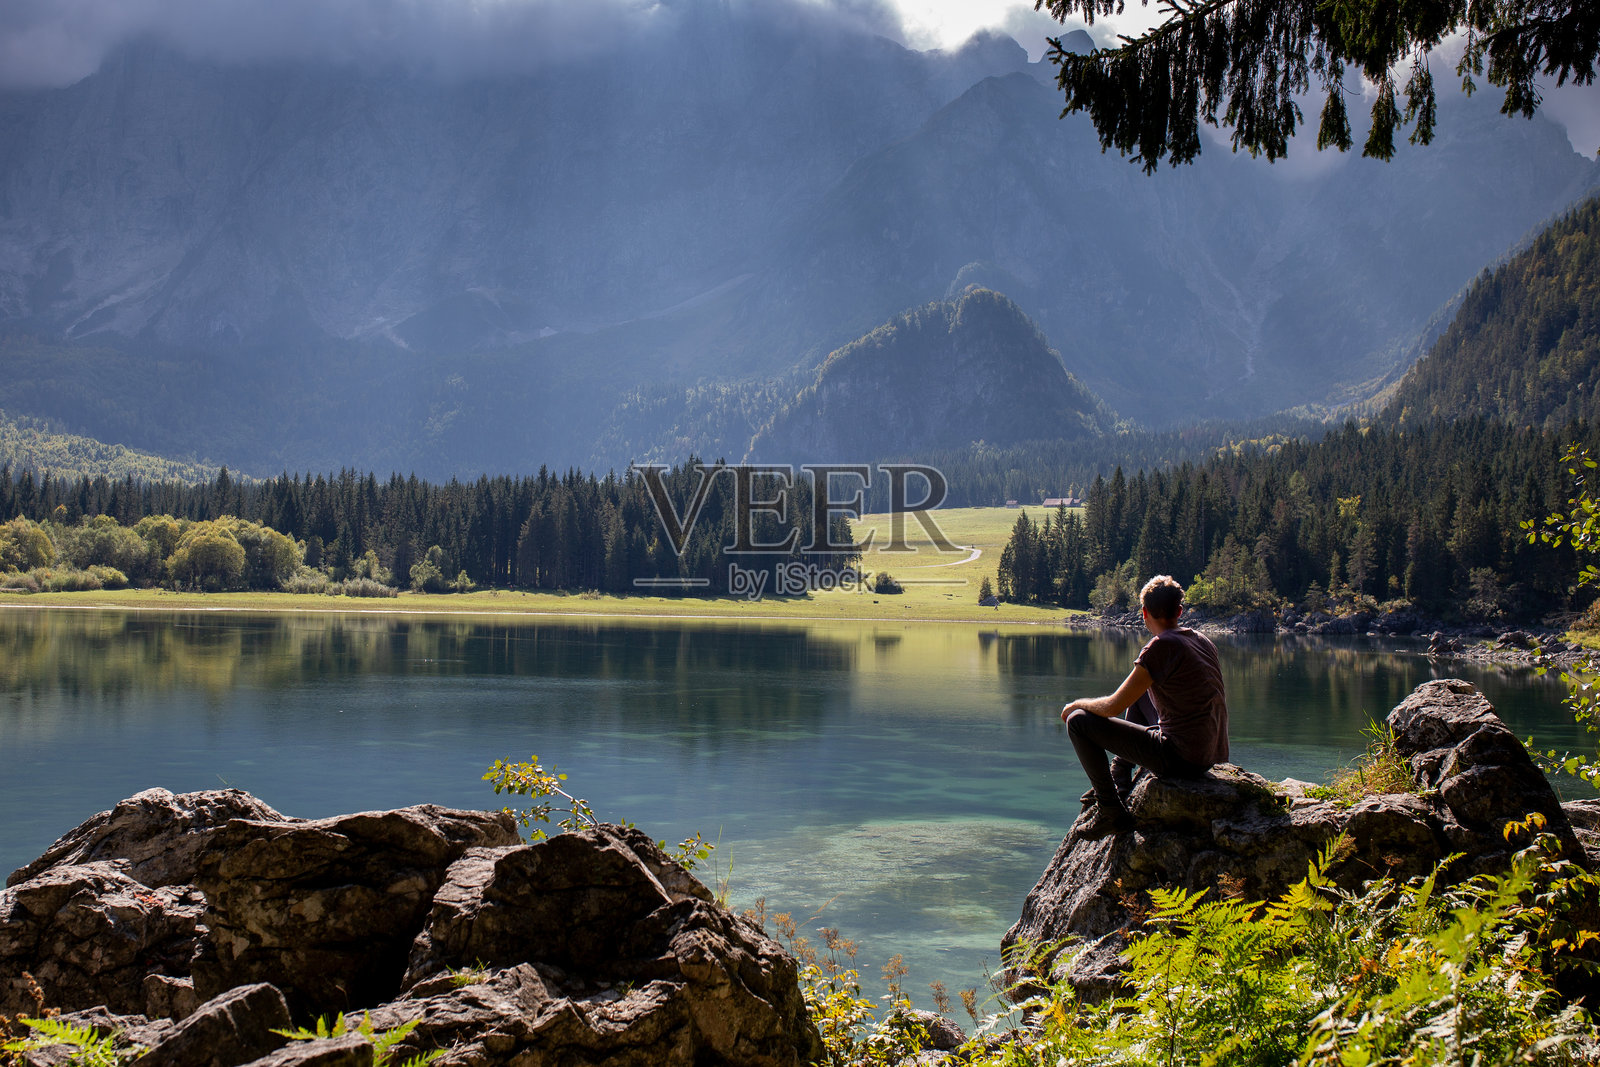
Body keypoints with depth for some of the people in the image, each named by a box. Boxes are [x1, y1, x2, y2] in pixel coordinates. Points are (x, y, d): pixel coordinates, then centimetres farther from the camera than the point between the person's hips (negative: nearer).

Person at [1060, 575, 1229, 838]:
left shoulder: (1161, 646, -16)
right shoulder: (1202, 640, 8)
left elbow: (1113, 707, -14)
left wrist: (1076, 704, 5)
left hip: (1178, 759, -9)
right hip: (1213, 755, 9)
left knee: (1078, 722, -3)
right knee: (1138, 703, 32)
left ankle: (1111, 811, 0)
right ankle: (1119, 784, 35)